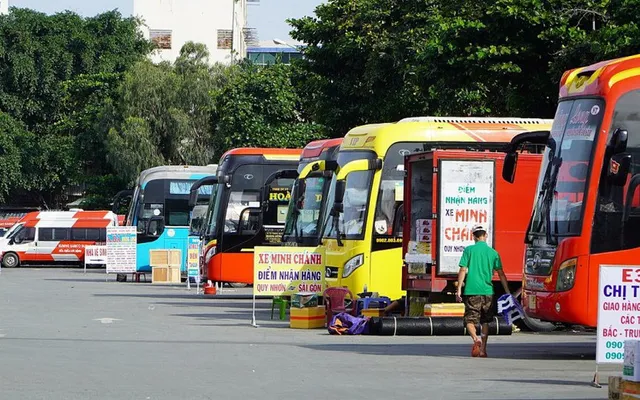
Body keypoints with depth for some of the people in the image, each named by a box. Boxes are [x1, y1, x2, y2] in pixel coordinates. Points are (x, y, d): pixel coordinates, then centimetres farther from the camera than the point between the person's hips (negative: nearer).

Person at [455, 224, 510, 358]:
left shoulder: (469, 250, -1)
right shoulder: (493, 253, 6)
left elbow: (463, 271, -6)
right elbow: (501, 274, 8)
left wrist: (459, 289, -3)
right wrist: (507, 291, 14)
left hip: (471, 290, -2)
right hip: (487, 291, 3)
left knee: (470, 319, 2)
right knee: (485, 321, 14)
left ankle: (476, 339, -25)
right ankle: (483, 349, 13)